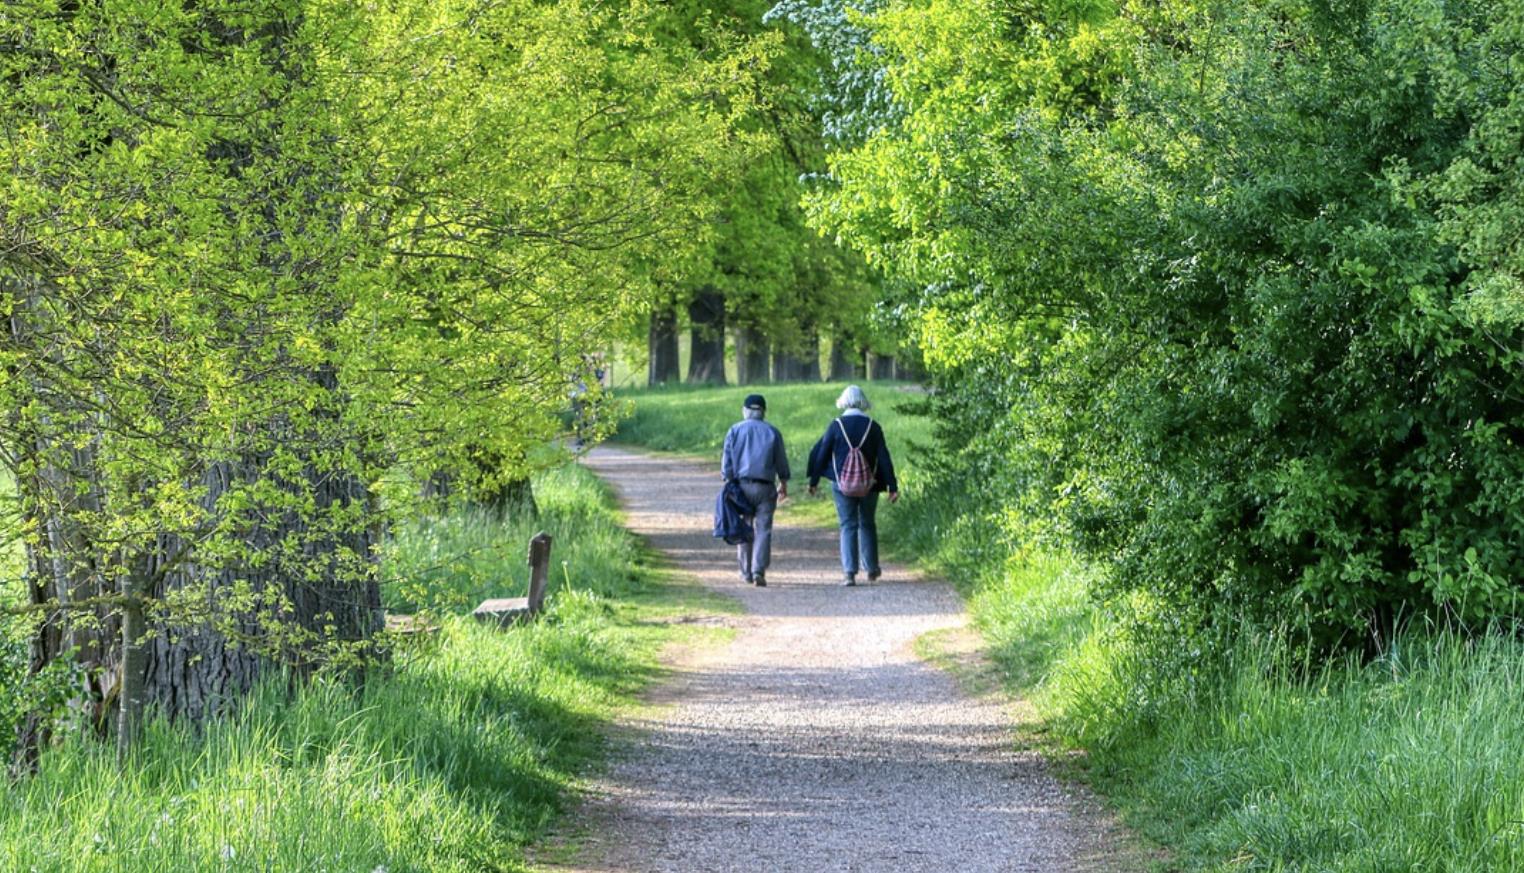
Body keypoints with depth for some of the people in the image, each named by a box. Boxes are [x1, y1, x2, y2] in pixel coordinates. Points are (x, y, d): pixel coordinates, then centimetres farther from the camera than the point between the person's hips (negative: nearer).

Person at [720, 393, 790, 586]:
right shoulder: (772, 432, 3)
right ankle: (759, 571, -16)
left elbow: (727, 461, 0)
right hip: (765, 488, -1)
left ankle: (746, 572, 16)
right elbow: (781, 462, 8)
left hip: (741, 485, 1)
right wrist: (783, 484, 21)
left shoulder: (735, 431, 2)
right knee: (763, 529, -3)